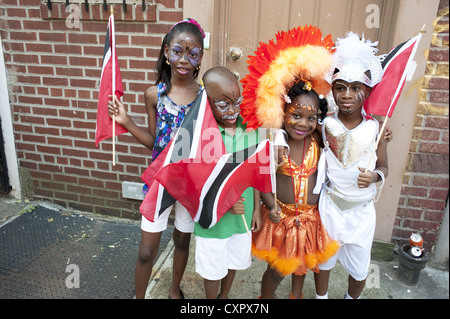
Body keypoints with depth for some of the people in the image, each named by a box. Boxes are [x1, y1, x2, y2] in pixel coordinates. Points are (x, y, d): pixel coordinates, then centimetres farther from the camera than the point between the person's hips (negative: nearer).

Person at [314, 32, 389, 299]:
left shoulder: (375, 128, -8)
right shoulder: (325, 125, -10)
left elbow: (384, 167, 1)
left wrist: (374, 176, -17)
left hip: (361, 209, 1)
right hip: (329, 205, 0)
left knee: (359, 269, 16)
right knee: (324, 259, 19)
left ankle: (352, 298, 48)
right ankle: (321, 296, 46)